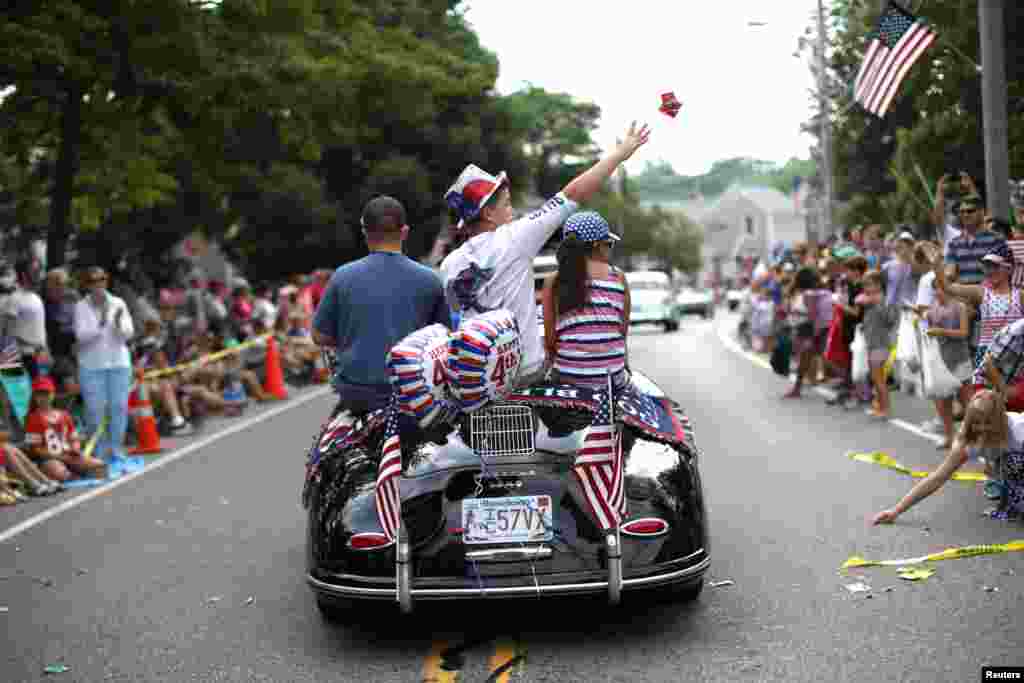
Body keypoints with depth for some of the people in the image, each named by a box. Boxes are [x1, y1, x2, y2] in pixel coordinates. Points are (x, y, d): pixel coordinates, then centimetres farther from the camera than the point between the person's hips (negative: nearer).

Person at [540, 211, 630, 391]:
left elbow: (550, 339, -1)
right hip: (613, 379, 0)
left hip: (567, 378, 0)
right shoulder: (618, 278, -1)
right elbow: (624, 331, 3)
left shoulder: (554, 282, -2)